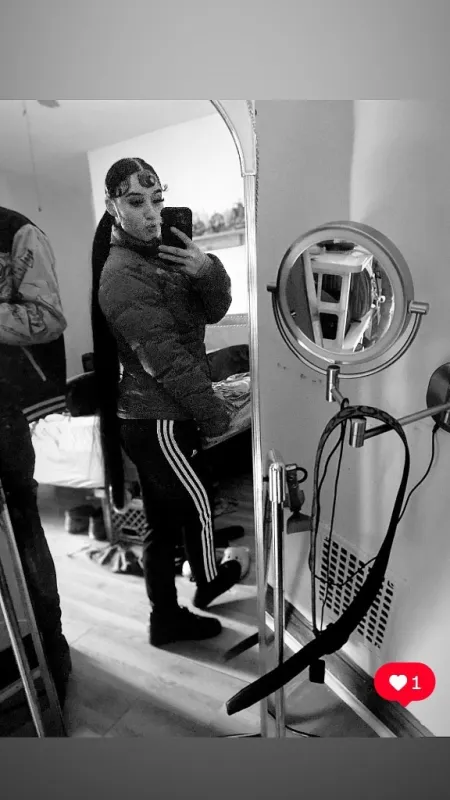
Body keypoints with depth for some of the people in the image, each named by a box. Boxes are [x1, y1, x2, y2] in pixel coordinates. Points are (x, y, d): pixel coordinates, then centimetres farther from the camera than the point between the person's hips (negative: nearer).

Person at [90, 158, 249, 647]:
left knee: (164, 522, 19)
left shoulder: (163, 255, 10)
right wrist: (215, 416, -13)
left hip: (151, 417, 8)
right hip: (157, 422, -8)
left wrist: (208, 272, -17)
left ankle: (167, 618, 40)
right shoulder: (123, 274, -16)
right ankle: (209, 582, 41)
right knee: (198, 506, 11)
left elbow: (214, 312, 3)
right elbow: (167, 359, -21)